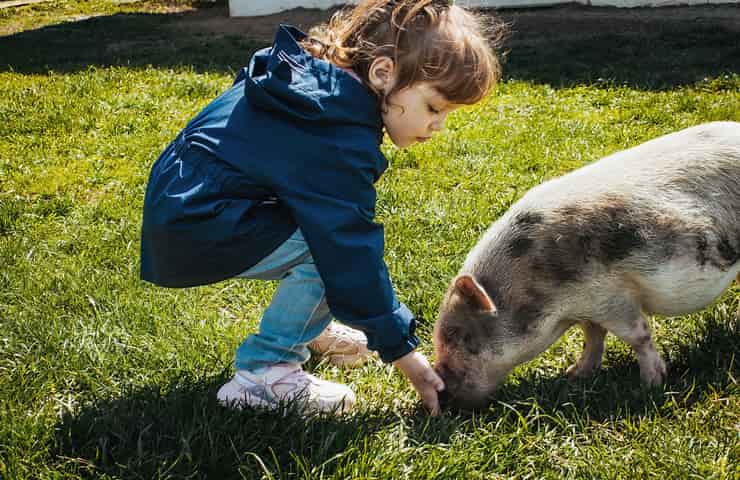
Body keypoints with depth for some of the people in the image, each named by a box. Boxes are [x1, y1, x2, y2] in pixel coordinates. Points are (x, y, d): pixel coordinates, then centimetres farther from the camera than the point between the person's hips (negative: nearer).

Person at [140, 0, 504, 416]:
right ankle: (263, 373, -8)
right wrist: (403, 352, -13)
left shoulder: (311, 71, 3)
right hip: (190, 236, -10)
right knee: (333, 243, -18)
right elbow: (354, 255, -21)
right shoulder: (340, 143, -24)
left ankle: (306, 326, 25)